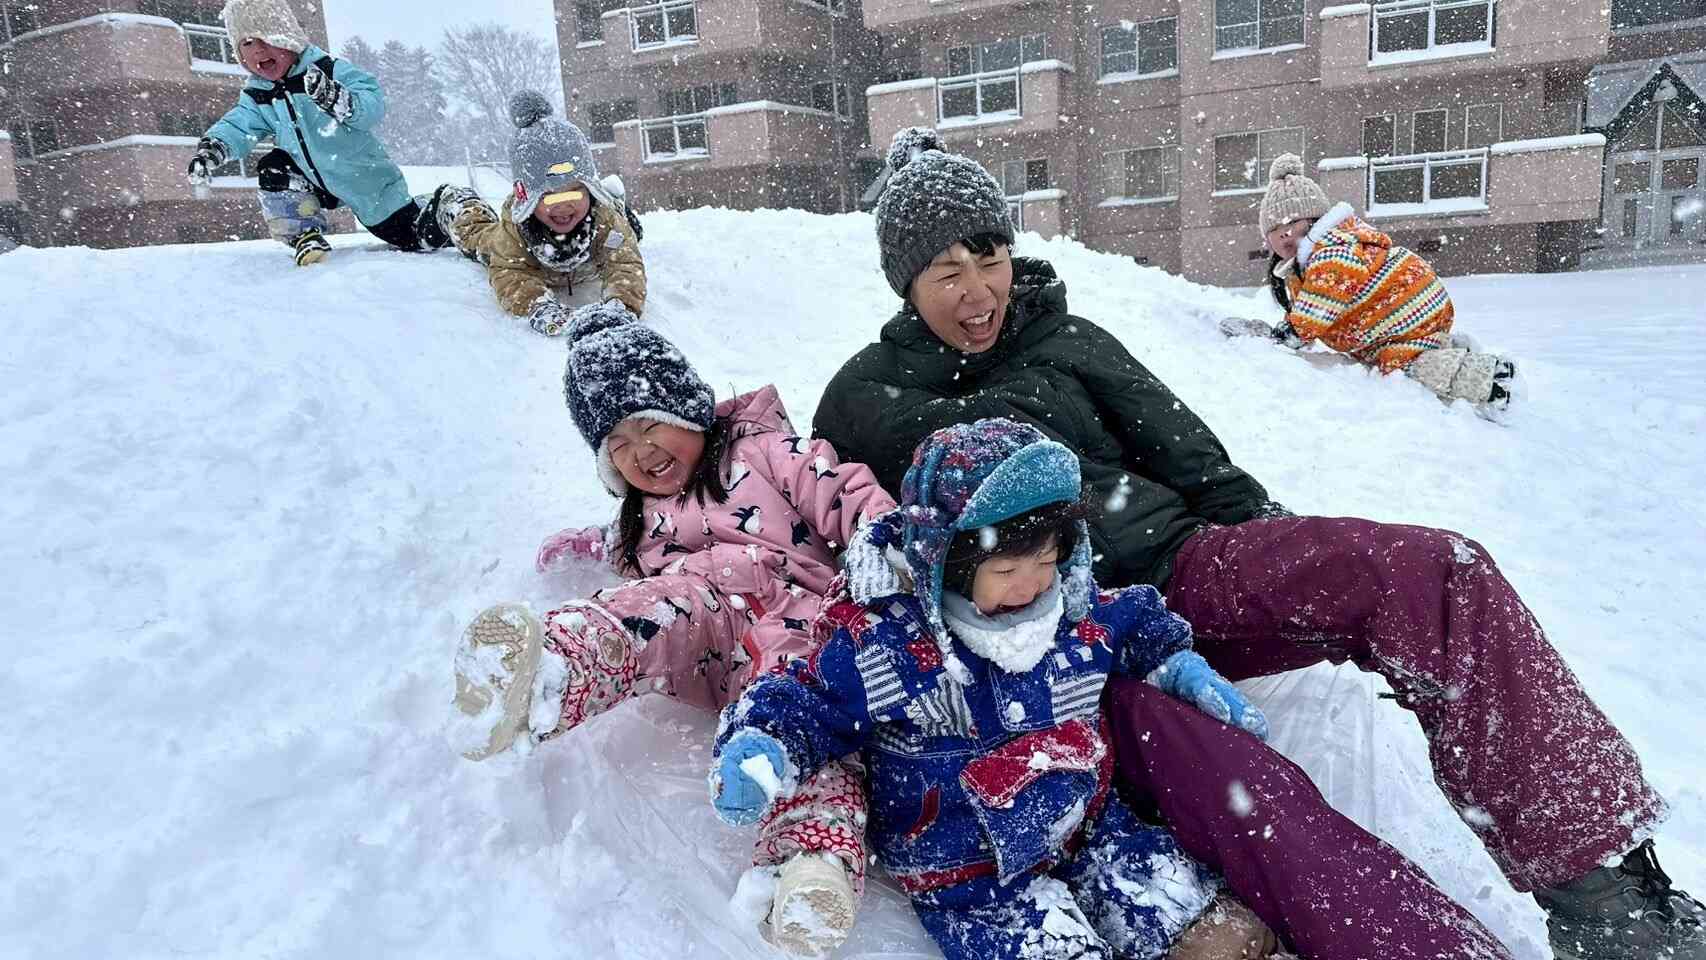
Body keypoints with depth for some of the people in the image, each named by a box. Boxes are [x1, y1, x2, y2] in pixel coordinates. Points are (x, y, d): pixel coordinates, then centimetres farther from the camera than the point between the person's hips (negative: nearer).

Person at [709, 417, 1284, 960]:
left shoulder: (1082, 613, -1)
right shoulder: (881, 646, -17)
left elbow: (1142, 628, 20)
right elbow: (805, 705, -10)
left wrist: (1185, 671, 10)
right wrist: (755, 748, -28)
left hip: (1086, 826, 5)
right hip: (967, 873, -4)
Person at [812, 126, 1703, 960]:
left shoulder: (1063, 338, 15)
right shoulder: (865, 401, 7)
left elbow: (1181, 451, 13)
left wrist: (1284, 561, 4)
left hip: (1177, 564, 5)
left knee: (1434, 570, -20)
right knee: (1228, 784, -35)